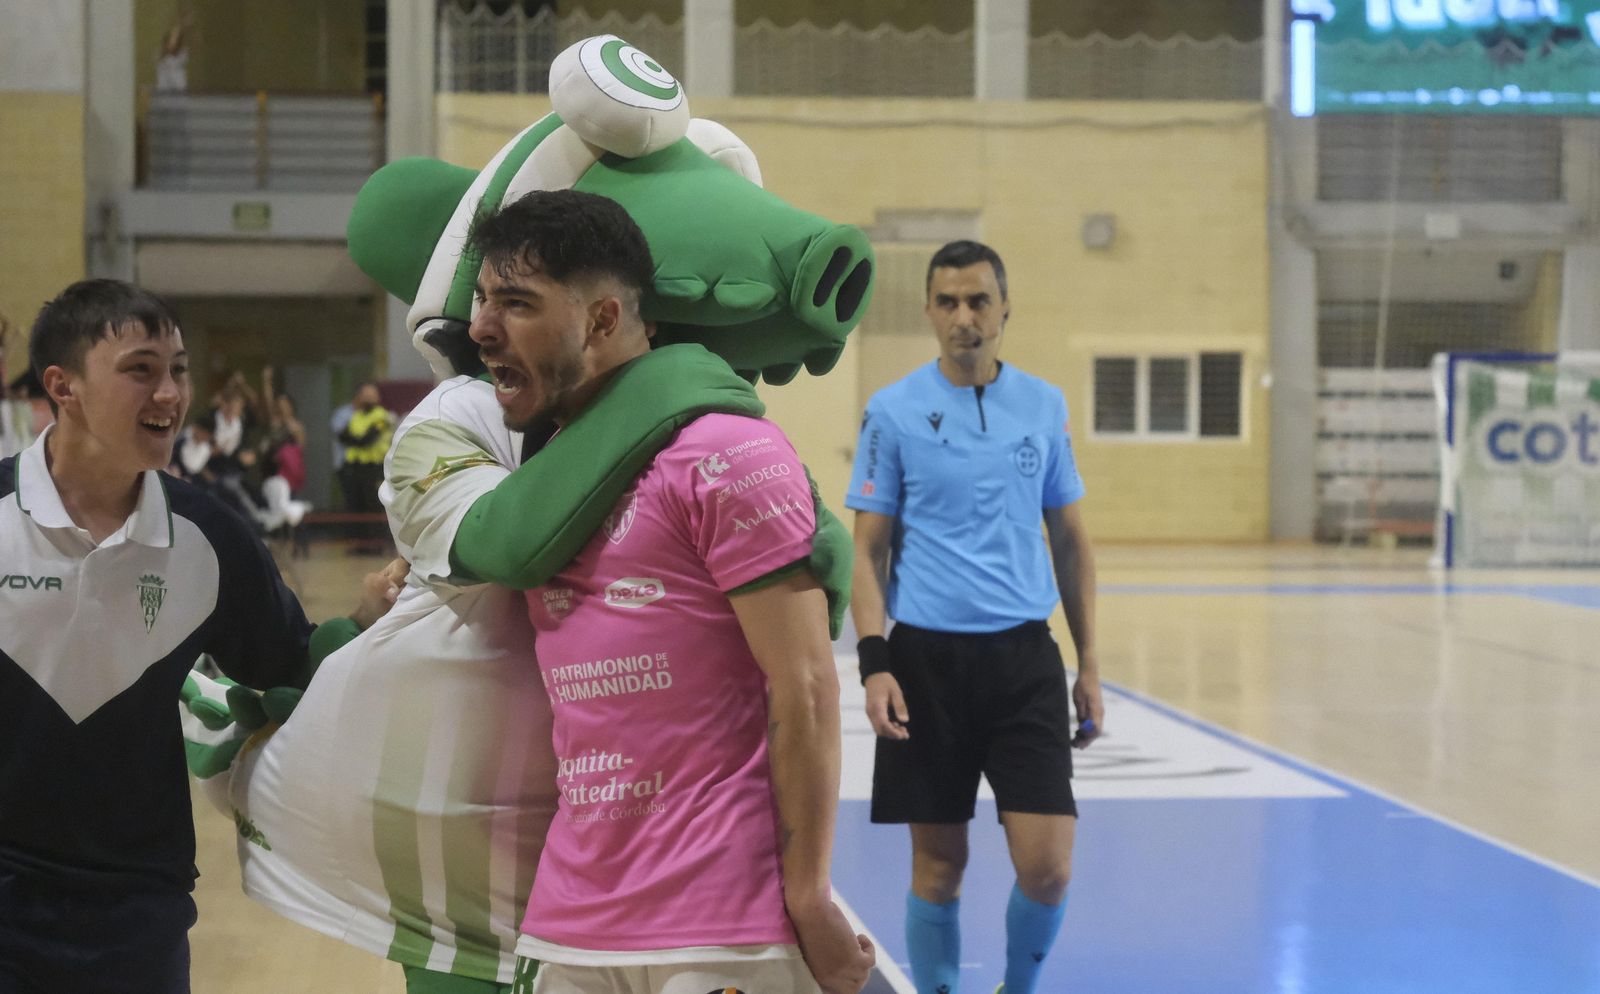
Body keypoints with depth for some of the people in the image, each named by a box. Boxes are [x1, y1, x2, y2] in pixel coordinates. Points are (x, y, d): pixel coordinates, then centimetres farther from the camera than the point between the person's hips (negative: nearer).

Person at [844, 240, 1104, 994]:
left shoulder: (1044, 405, 7)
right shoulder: (893, 411, 0)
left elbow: (1070, 540, 13)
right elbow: (868, 548, 0)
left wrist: (1089, 663, 10)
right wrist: (874, 663, -12)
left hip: (1023, 656, 2)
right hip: (927, 657, -2)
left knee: (1047, 866, -5)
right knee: (938, 865, 5)